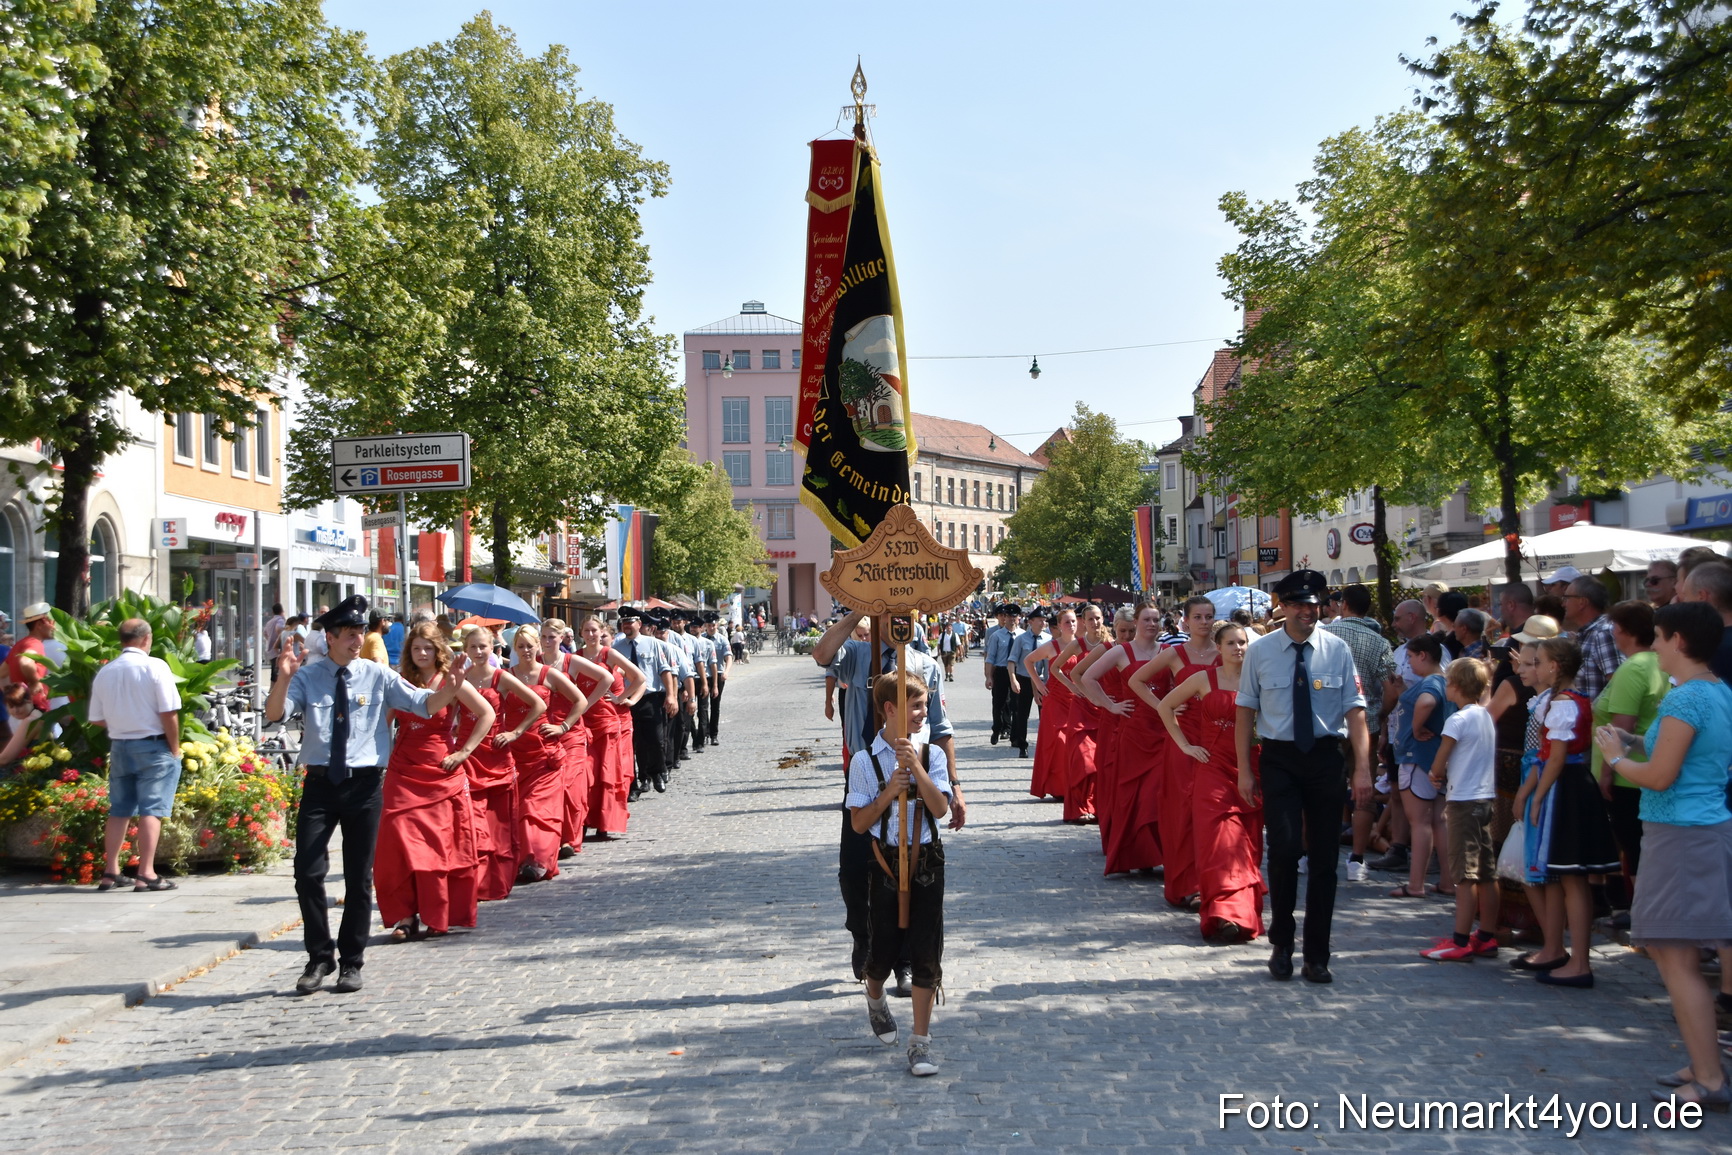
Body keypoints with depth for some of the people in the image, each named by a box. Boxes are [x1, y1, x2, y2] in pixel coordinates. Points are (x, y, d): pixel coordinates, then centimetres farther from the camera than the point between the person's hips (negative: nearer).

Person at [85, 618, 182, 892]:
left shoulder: (104, 673, 4)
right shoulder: (155, 667, -11)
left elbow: (96, 719, 7)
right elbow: (169, 713, -14)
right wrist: (175, 748, -3)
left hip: (119, 747, 5)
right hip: (153, 746, -5)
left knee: (119, 811, 13)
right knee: (151, 810, -3)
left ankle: (110, 872, 17)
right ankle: (146, 874, -6)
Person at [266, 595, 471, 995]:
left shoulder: (378, 676, 2)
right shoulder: (308, 677, 1)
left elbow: (425, 703, -4)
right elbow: (274, 714, -11)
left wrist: (450, 687, -23)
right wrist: (283, 679, -29)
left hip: (364, 785, 0)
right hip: (320, 783, 0)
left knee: (359, 876, 7)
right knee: (308, 873, -4)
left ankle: (351, 962, 19)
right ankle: (320, 956, 15)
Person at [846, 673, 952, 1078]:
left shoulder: (931, 754, -1)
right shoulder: (865, 760, -6)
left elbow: (941, 808, -12)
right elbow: (858, 823, -5)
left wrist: (916, 767, -20)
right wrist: (889, 792, -18)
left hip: (926, 860, 1)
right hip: (886, 861, -1)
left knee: (925, 952, -1)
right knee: (882, 949, 8)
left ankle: (920, 1042, 10)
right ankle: (875, 1000, 44)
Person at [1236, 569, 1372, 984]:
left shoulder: (1337, 650, 0)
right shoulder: (1260, 651, -1)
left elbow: (1354, 710, -2)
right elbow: (1246, 712, 3)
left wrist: (1362, 768, -11)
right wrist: (1244, 769, -2)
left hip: (1325, 756, 1)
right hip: (1279, 757, -1)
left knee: (1325, 856, 5)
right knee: (1285, 849, -12)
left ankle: (1317, 956, 18)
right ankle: (1281, 942, 10)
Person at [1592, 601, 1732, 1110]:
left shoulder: (1685, 699, -18)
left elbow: (1660, 776, -19)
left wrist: (1616, 757, -2)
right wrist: (1635, 744, 13)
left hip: (1679, 834, -10)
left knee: (1676, 960, -6)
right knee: (1681, 958, 16)